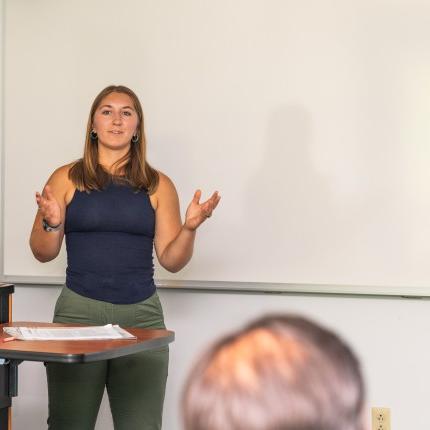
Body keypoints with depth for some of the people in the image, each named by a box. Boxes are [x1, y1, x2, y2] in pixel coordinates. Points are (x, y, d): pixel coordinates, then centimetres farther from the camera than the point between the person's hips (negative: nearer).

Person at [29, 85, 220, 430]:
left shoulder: (158, 186, 9)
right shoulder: (66, 179, 6)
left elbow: (171, 259, 8)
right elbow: (43, 253, 8)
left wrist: (190, 228, -9)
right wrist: (51, 223, -11)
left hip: (142, 314, 1)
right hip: (79, 311, -1)